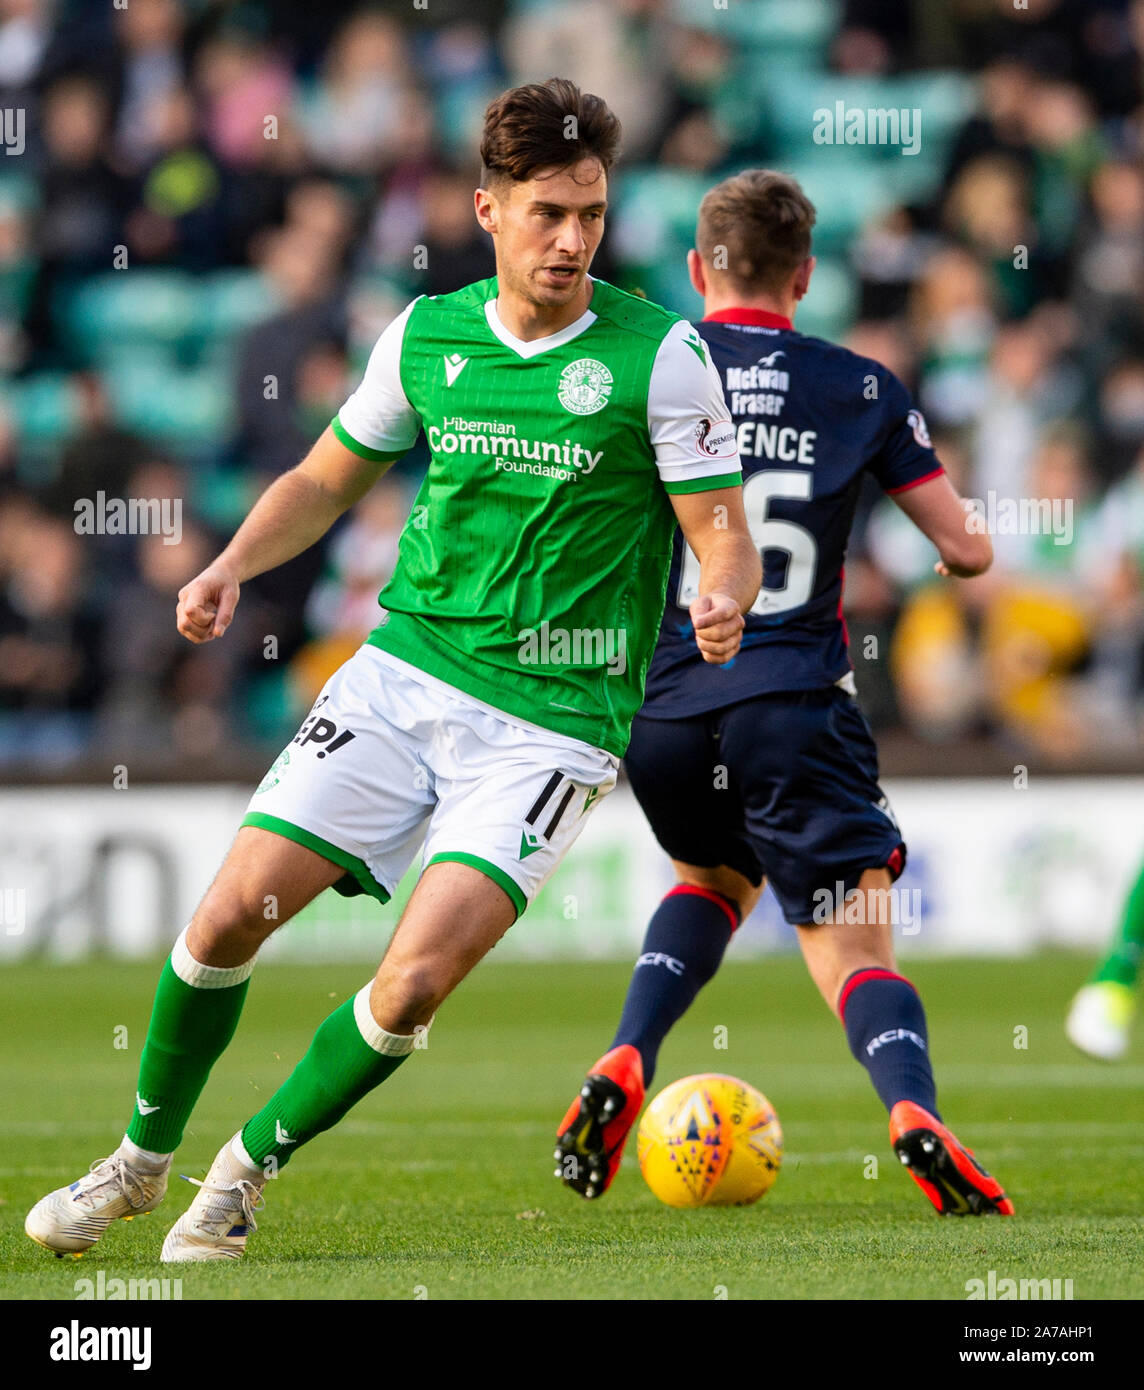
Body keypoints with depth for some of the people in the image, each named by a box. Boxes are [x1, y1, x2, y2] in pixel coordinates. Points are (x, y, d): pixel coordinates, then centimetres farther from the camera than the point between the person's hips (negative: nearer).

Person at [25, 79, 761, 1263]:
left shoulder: (661, 355, -7)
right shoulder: (426, 336, 5)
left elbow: (723, 533, -7)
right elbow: (326, 480, 19)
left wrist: (723, 601, -30)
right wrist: (232, 567, 2)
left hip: (553, 716, -3)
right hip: (403, 672, 3)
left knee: (415, 981, -17)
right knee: (232, 911, -5)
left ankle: (249, 1169, 7)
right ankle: (142, 1157, 19)